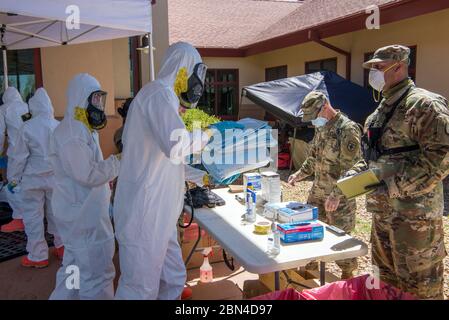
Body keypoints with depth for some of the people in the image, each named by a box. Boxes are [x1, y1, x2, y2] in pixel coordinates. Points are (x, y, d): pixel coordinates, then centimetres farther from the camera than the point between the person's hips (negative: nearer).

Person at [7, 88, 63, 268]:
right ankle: (62, 247, 29)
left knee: (33, 217, 7)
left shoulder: (27, 128, -14)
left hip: (33, 179, -4)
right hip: (56, 178, 4)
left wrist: (13, 177, 6)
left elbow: (18, 156, -7)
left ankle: (38, 256, 15)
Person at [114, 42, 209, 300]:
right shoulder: (159, 94, -13)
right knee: (141, 289, 2)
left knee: (173, 281, 17)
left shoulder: (162, 96, 19)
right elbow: (175, 146, -31)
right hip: (145, 212, -10)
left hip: (158, 213, 10)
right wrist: (205, 135, -13)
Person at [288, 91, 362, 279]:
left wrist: (335, 196, -25)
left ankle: (347, 274, 24)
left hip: (340, 195, -7)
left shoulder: (348, 129, -19)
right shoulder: (320, 128, 8)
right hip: (318, 191, 8)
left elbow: (351, 168, -22)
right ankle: (311, 264, 33)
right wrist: (300, 174, 10)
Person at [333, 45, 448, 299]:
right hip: (383, 210, 9)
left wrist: (394, 187, -23)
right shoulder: (381, 110, 15)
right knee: (387, 276, 21)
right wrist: (354, 175, 7)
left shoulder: (424, 104, -13)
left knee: (420, 285, 4)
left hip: (415, 213, -9)